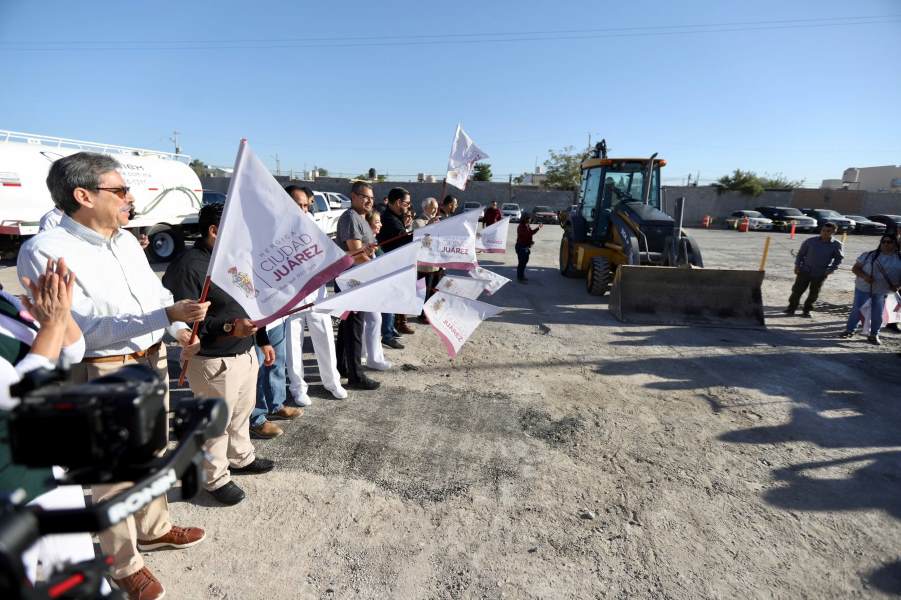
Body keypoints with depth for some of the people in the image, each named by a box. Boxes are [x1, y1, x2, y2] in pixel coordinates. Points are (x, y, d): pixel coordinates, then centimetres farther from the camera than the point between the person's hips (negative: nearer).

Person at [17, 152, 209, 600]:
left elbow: (156, 290, 17)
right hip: (102, 376, -7)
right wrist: (168, 314, -34)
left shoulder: (126, 239, 6)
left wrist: (179, 329, 1)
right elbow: (86, 327, -25)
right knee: (114, 473, 8)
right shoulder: (44, 251, -18)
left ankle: (154, 529, 43)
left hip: (152, 362, 8)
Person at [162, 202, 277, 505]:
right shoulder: (187, 266, -20)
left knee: (241, 413, 23)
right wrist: (228, 328, -34)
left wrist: (263, 341, 18)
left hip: (245, 354, 8)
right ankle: (216, 478, 27)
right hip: (215, 362, -8)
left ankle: (241, 458, 44)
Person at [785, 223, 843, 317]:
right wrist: (797, 265, -3)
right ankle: (791, 308, 12)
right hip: (805, 270, -1)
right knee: (797, 290, 0)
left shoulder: (836, 245, -5)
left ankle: (806, 310, 23)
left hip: (820, 274, 1)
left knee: (814, 294, 9)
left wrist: (831, 269, -5)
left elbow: (838, 258, 7)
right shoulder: (810, 241, -6)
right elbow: (801, 253, 4)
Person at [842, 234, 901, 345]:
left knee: (877, 313, 5)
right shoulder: (869, 255, -1)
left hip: (882, 291, 1)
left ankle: (874, 335, 20)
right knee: (857, 310, 2)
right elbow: (855, 268, -1)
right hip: (863, 288, -1)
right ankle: (849, 330, 17)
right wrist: (864, 276, -19)